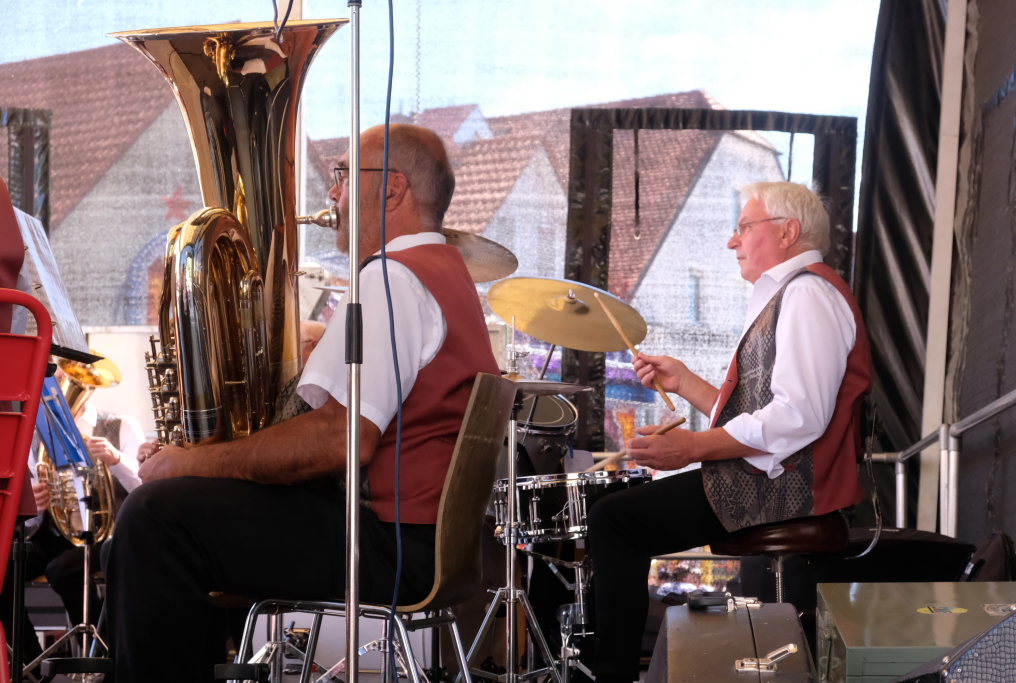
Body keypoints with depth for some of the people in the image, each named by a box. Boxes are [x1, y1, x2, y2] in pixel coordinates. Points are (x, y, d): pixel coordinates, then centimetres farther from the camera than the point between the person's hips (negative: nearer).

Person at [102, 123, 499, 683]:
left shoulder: (394, 277, -13)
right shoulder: (447, 271, 21)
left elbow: (342, 440, -24)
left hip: (396, 550, -11)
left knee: (157, 514, -21)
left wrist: (192, 463, -18)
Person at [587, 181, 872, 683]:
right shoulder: (783, 296, 24)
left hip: (781, 486, -11)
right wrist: (684, 382, 15)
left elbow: (800, 416, -24)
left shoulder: (808, 291, -10)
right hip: (767, 478, 11)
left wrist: (695, 446, -22)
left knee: (614, 520, -16)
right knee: (620, 509, 21)